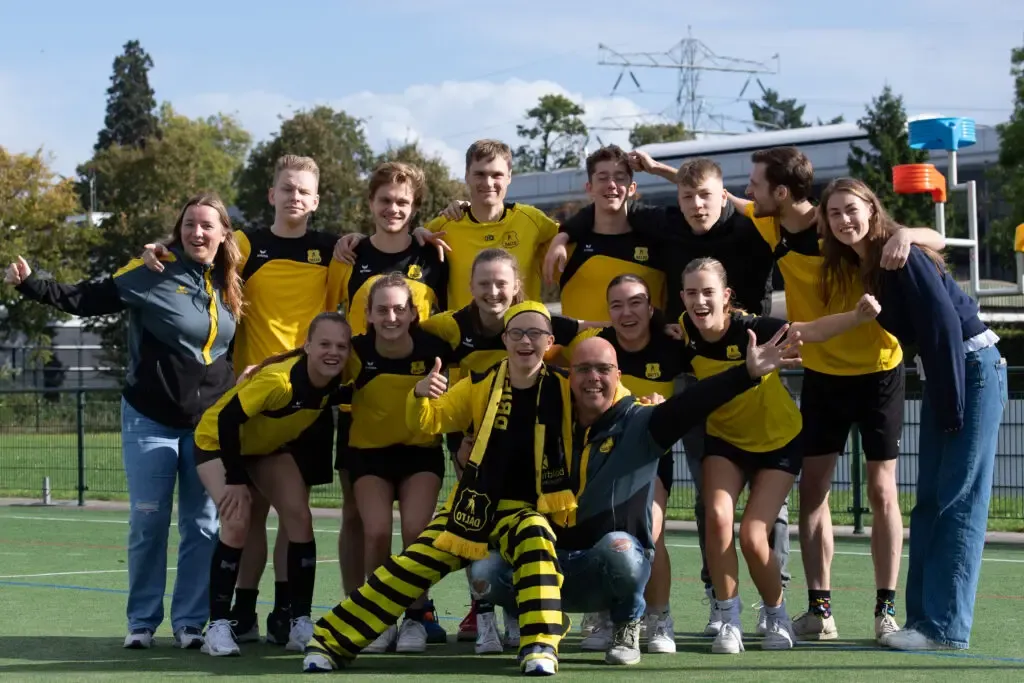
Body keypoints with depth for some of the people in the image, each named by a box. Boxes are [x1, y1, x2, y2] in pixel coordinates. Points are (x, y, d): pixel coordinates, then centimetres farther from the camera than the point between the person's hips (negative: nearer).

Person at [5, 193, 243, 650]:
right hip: (150, 419, -3)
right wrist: (31, 284, -17)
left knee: (203, 526, 3)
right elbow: (87, 299, -10)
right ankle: (142, 621, 12)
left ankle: (190, 621, 12)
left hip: (209, 424, 3)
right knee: (148, 522, 0)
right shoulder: (151, 271, -8)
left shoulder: (229, 286, 5)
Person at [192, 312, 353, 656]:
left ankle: (301, 623, 3)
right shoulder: (279, 380, -39)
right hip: (218, 439, -7)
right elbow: (227, 418, -33)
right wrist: (236, 480, -29)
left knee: (299, 518, -5)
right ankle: (218, 626, -12)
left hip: (269, 446, 7)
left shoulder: (331, 380, -18)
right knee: (237, 522, -22)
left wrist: (352, 394, -12)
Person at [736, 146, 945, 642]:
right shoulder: (772, 228, -6)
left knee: (882, 491, 0)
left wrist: (907, 234, -40)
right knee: (812, 488, 0)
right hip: (821, 373, 5)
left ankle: (886, 609, 6)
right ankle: (819, 609, 4)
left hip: (877, 370, -5)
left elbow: (937, 242, -18)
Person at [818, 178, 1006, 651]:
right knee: (929, 501, 10)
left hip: (973, 369, -9)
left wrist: (951, 407, -20)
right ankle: (923, 617, 14)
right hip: (940, 376, 9)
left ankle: (945, 628, -8)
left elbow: (945, 327, -21)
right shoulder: (859, 267, 8)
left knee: (958, 502, -9)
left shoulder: (903, 257, -17)